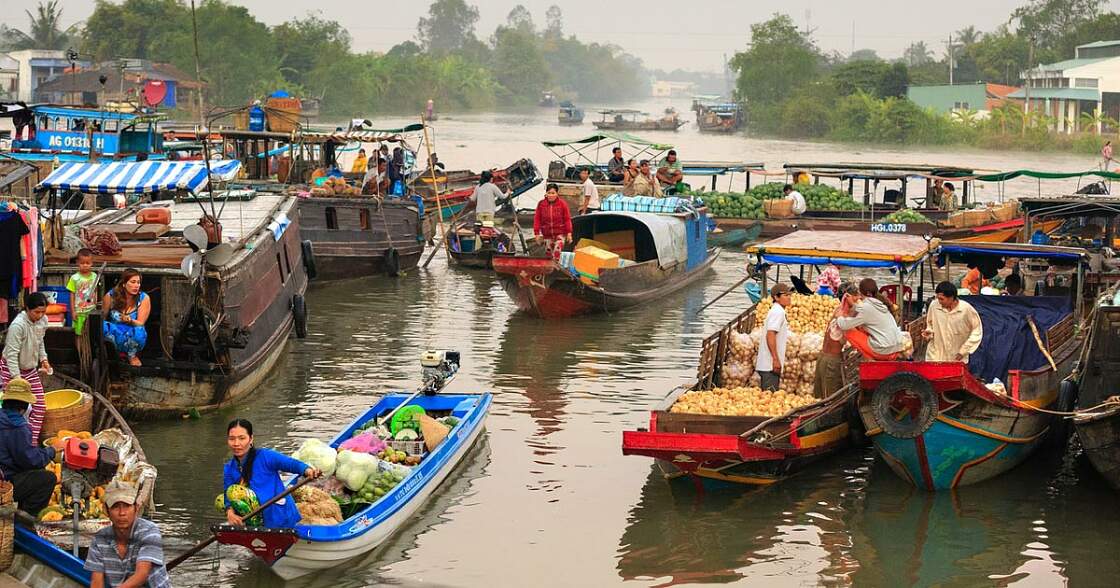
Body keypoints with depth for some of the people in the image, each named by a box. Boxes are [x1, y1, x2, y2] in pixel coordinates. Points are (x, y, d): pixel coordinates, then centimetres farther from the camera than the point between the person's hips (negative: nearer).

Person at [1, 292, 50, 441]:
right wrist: (17, 378, -29)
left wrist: (43, 359, 1)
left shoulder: (43, 320, -6)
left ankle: (33, 440, 12)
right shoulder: (18, 325, -28)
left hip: (30, 369, 7)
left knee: (40, 406, 4)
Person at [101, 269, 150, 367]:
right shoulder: (111, 296, -8)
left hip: (133, 337, 0)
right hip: (113, 336, 0)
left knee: (139, 331, -36)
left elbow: (140, 324, -12)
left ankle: (132, 356, -2)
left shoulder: (144, 298, -8)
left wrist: (130, 321, -33)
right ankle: (120, 354, -8)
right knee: (104, 326, -32)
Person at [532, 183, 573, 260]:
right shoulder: (541, 204, -1)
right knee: (549, 254, 9)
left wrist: (569, 233, -6)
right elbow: (537, 219, 2)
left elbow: (567, 219, -3)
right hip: (547, 235, 3)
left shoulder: (562, 203, -5)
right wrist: (537, 233, -2)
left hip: (560, 234, -3)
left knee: (557, 253, -16)